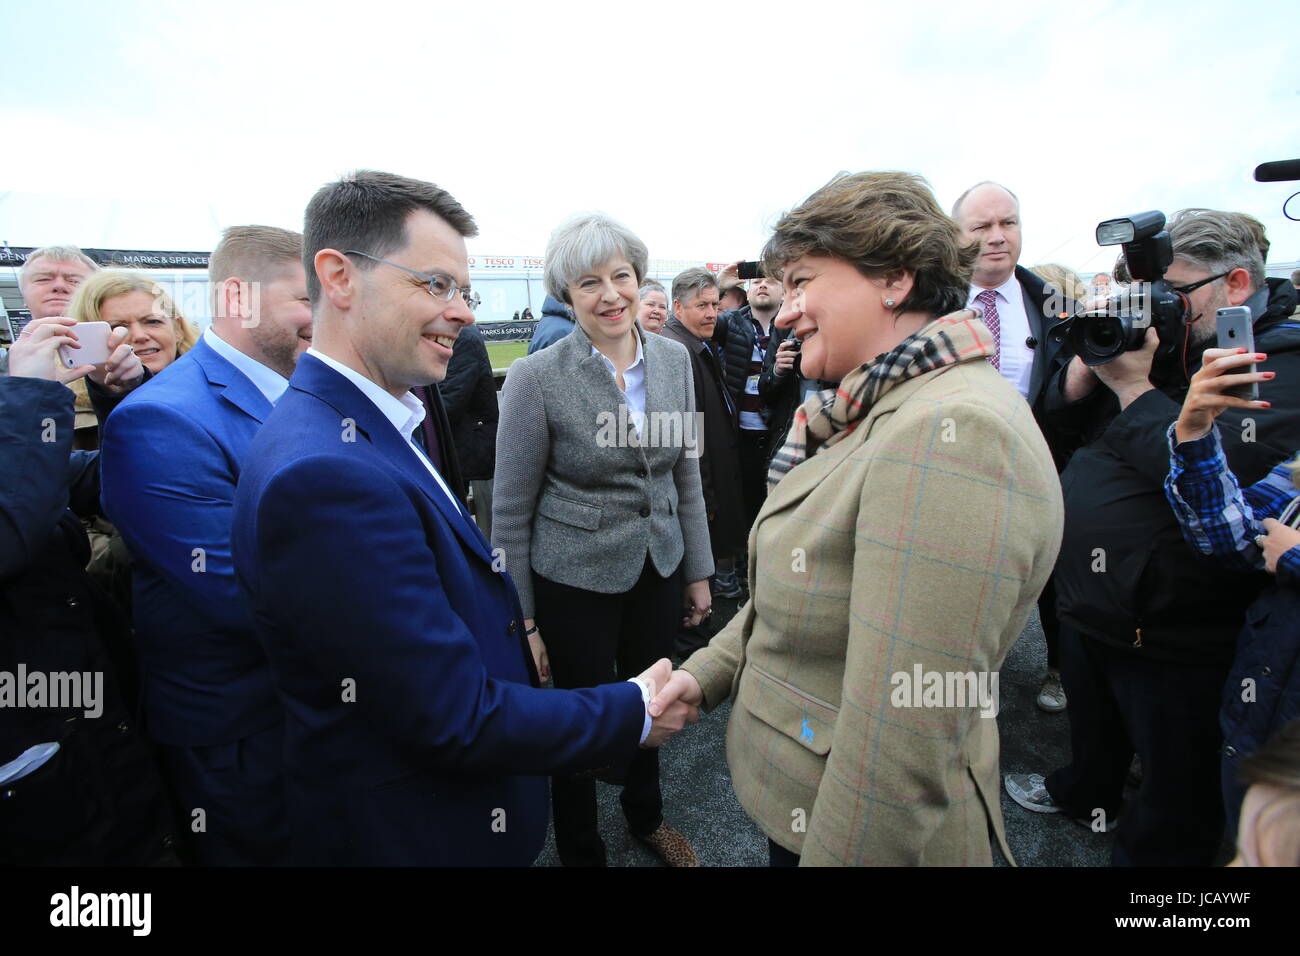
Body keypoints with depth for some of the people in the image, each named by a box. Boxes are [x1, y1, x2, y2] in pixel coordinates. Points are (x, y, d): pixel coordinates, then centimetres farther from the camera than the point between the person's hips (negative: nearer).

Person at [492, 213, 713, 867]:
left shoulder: (673, 359, -1)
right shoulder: (536, 379, -17)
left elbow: (685, 475, 7)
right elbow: (511, 511, -11)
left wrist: (698, 571, 8)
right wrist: (521, 619, -8)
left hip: (659, 570, 5)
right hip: (574, 582, -4)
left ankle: (646, 815, 53)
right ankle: (580, 851, 43)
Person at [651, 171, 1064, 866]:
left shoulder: (952, 435, -28)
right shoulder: (881, 411, 3)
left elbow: (904, 747, -30)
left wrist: (834, 850, -20)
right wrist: (707, 672, 2)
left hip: (864, 831, -8)